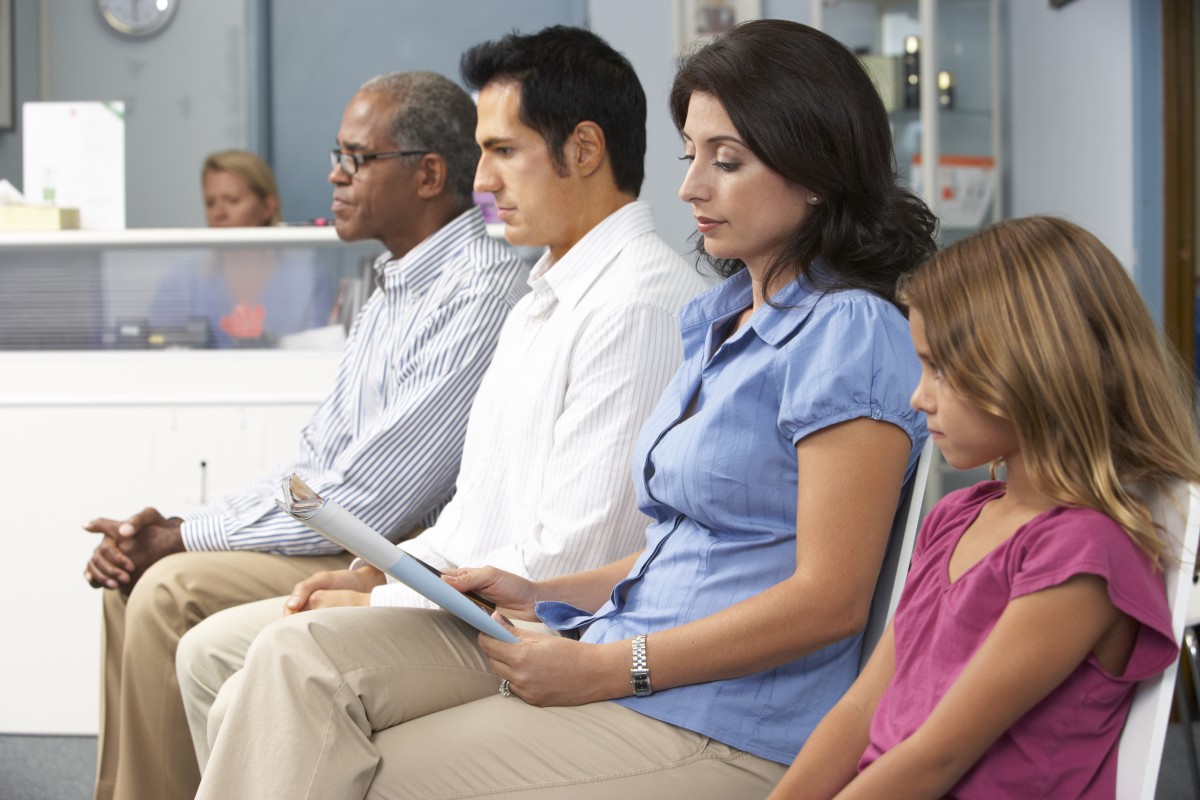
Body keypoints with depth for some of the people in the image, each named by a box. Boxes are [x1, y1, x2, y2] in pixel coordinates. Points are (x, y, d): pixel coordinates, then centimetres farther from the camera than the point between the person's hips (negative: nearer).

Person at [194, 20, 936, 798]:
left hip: (727, 721, -9)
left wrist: (609, 669, -18)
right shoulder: (723, 319, 19)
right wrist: (544, 596, 8)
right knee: (304, 652, -10)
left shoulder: (850, 332, -11)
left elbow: (830, 600, -17)